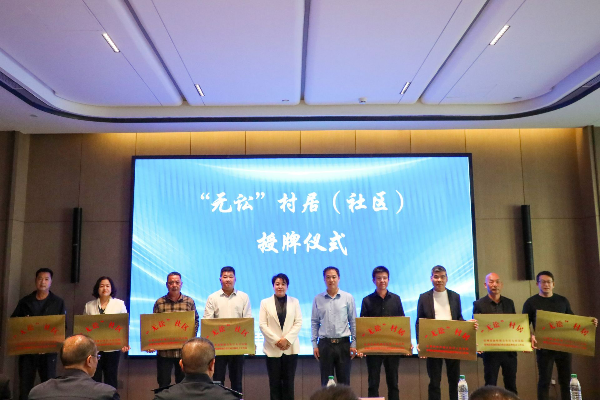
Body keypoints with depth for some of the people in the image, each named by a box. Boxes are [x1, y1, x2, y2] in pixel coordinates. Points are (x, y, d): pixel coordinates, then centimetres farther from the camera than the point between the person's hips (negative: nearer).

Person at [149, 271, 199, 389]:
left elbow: (196, 321, 6)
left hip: (184, 349, 1)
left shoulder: (189, 301, 2)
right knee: (163, 383, 7)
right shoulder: (159, 303, 1)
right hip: (164, 350, 0)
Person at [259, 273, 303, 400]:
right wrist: (276, 341, -11)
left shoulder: (294, 302, 7)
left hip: (290, 348, 1)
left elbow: (298, 323, 0)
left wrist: (287, 339, -12)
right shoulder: (265, 302, 5)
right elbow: (262, 325, -2)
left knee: (289, 382, 4)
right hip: (273, 348, 0)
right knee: (275, 382, 3)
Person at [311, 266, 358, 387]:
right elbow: (314, 323, 7)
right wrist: (314, 344, 2)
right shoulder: (318, 299, 5)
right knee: (326, 382, 6)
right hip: (325, 344, 1)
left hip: (343, 344, -1)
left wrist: (353, 344, -2)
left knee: (344, 381, 4)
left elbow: (353, 322, 3)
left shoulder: (348, 298, 3)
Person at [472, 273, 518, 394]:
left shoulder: (509, 302, 8)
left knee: (511, 386, 13)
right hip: (491, 351, -3)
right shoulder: (479, 304, -5)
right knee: (490, 386, 5)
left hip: (509, 350, 4)